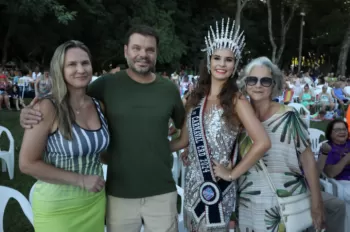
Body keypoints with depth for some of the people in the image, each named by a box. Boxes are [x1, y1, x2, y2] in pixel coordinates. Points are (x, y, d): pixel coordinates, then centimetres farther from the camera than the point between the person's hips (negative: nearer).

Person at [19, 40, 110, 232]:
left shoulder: (98, 106, 0)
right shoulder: (47, 108, -16)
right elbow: (27, 164, -16)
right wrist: (80, 180, -18)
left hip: (95, 201, 5)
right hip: (57, 207, -5)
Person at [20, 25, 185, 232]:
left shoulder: (169, 89, 0)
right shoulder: (108, 84, -6)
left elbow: (185, 127, 16)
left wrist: (167, 146, 2)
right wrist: (31, 112, -14)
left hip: (162, 192, 1)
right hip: (120, 193, -1)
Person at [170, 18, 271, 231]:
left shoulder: (236, 100, -12)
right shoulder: (196, 98, 5)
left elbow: (263, 142, -22)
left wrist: (233, 173, -16)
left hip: (217, 186, -5)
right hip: (193, 183, 5)